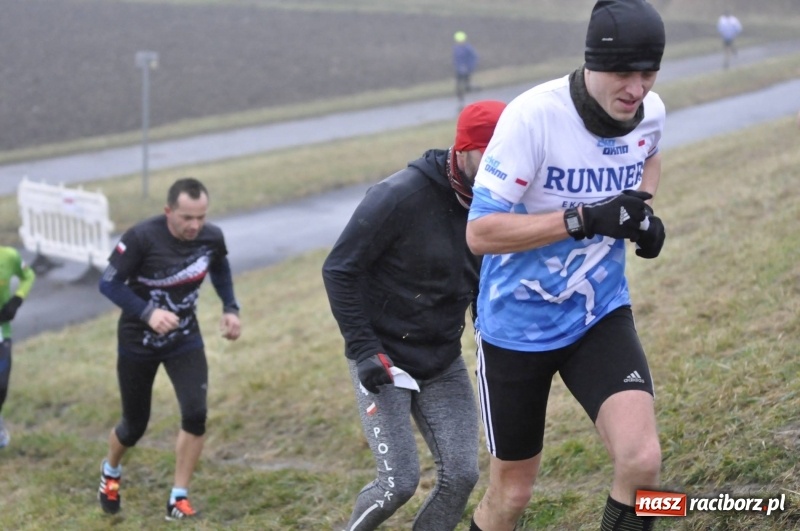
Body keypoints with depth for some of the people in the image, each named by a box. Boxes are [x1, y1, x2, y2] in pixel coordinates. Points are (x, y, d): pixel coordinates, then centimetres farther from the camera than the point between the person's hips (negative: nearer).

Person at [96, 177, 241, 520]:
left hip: (184, 339, 3)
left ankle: (179, 499, -1)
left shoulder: (212, 237, -12)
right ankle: (111, 471, 45)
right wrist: (147, 312, -33)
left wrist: (230, 308, 1)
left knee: (195, 414, -16)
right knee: (135, 425, 10)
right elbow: (109, 283, -21)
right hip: (138, 342, -3)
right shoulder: (142, 238, -26)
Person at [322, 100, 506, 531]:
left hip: (443, 364, 5)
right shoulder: (401, 196, -19)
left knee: (460, 475, -4)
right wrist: (362, 348, -18)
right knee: (399, 481, -9)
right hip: (384, 361, -5)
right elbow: (339, 269, -13)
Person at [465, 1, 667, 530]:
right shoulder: (533, 115, -25)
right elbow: (480, 232, -24)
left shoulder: (651, 111, -8)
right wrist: (585, 218, -31)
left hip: (601, 315, 3)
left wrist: (643, 208, -3)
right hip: (518, 326, -3)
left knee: (642, 459, -21)